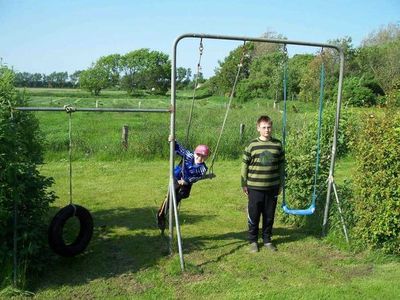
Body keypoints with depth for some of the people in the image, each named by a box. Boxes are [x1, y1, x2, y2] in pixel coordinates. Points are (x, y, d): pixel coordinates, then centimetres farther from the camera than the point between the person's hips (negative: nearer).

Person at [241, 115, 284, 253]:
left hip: (272, 188, 2)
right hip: (255, 188, -2)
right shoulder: (252, 145, -4)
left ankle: (267, 240, 28)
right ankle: (253, 241, 22)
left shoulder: (278, 145, 1)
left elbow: (281, 165, 9)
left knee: (269, 216, 11)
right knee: (253, 216, 7)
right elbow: (245, 165, 2)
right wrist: (244, 184, 2)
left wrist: (280, 184, 11)